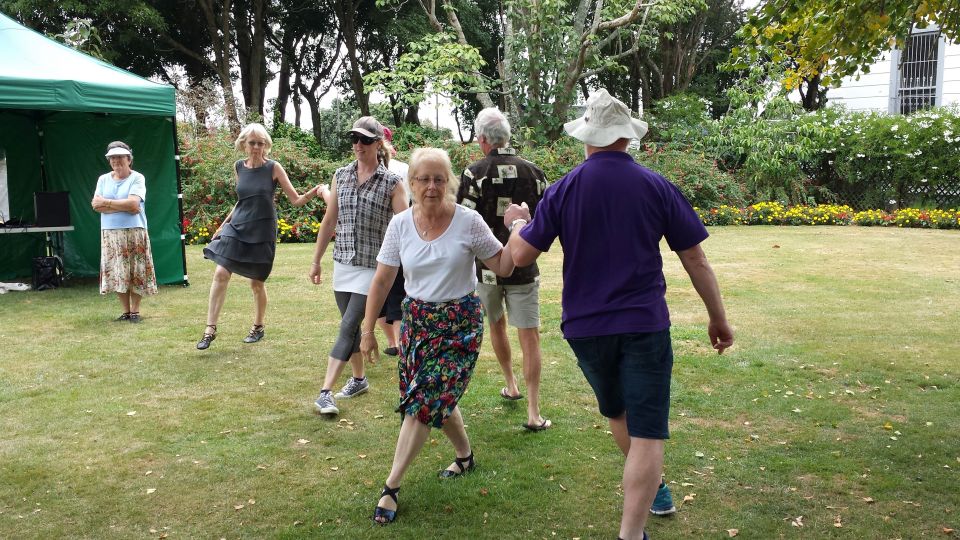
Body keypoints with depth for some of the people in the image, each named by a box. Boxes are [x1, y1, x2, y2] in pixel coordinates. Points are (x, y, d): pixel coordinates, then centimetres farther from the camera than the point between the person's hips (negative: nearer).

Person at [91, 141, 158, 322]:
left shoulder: (137, 178, -3)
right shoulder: (103, 179, 10)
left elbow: (133, 204, -16)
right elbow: (96, 205, -2)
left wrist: (106, 203, -8)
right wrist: (124, 206, -12)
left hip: (134, 232, -4)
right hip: (110, 233, 4)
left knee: (135, 272, 0)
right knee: (117, 273, 5)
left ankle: (135, 311, 11)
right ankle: (125, 311, 14)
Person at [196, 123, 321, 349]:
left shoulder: (273, 168, -7)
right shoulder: (238, 167, 4)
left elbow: (296, 200, -8)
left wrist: (314, 192, -28)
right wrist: (223, 224, 20)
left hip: (262, 232, -3)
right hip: (237, 228, 3)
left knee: (257, 282, 6)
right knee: (221, 273, -9)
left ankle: (258, 327, 29)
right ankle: (210, 329, -2)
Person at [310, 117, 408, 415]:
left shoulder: (392, 183, -7)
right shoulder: (341, 175, 7)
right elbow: (329, 221, 13)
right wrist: (316, 261, 14)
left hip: (373, 267, -5)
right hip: (343, 264, 5)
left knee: (348, 326, -9)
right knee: (351, 325, 15)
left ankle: (325, 392, -8)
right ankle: (359, 379, 33)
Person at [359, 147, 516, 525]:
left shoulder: (468, 221, -11)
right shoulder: (400, 224, -3)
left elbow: (503, 267, -4)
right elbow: (382, 280, 2)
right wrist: (368, 330, 4)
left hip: (460, 322, -4)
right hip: (417, 320, 4)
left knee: (424, 402, -8)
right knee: (438, 398, 13)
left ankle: (391, 487, 3)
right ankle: (465, 456, 41)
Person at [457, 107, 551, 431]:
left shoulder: (475, 174, -10)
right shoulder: (534, 172, 0)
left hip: (486, 267, -1)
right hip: (524, 268, 1)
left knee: (496, 325, 23)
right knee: (529, 336, 1)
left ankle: (511, 386, 38)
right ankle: (533, 413, -3)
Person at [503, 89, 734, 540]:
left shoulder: (562, 190, -4)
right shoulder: (657, 187, -5)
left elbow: (520, 255, -4)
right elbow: (695, 258, -1)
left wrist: (518, 222, 18)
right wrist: (718, 318, 9)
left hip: (586, 328, 3)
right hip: (644, 325, -2)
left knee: (617, 414, 26)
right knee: (646, 433, 2)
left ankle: (651, 491, 46)